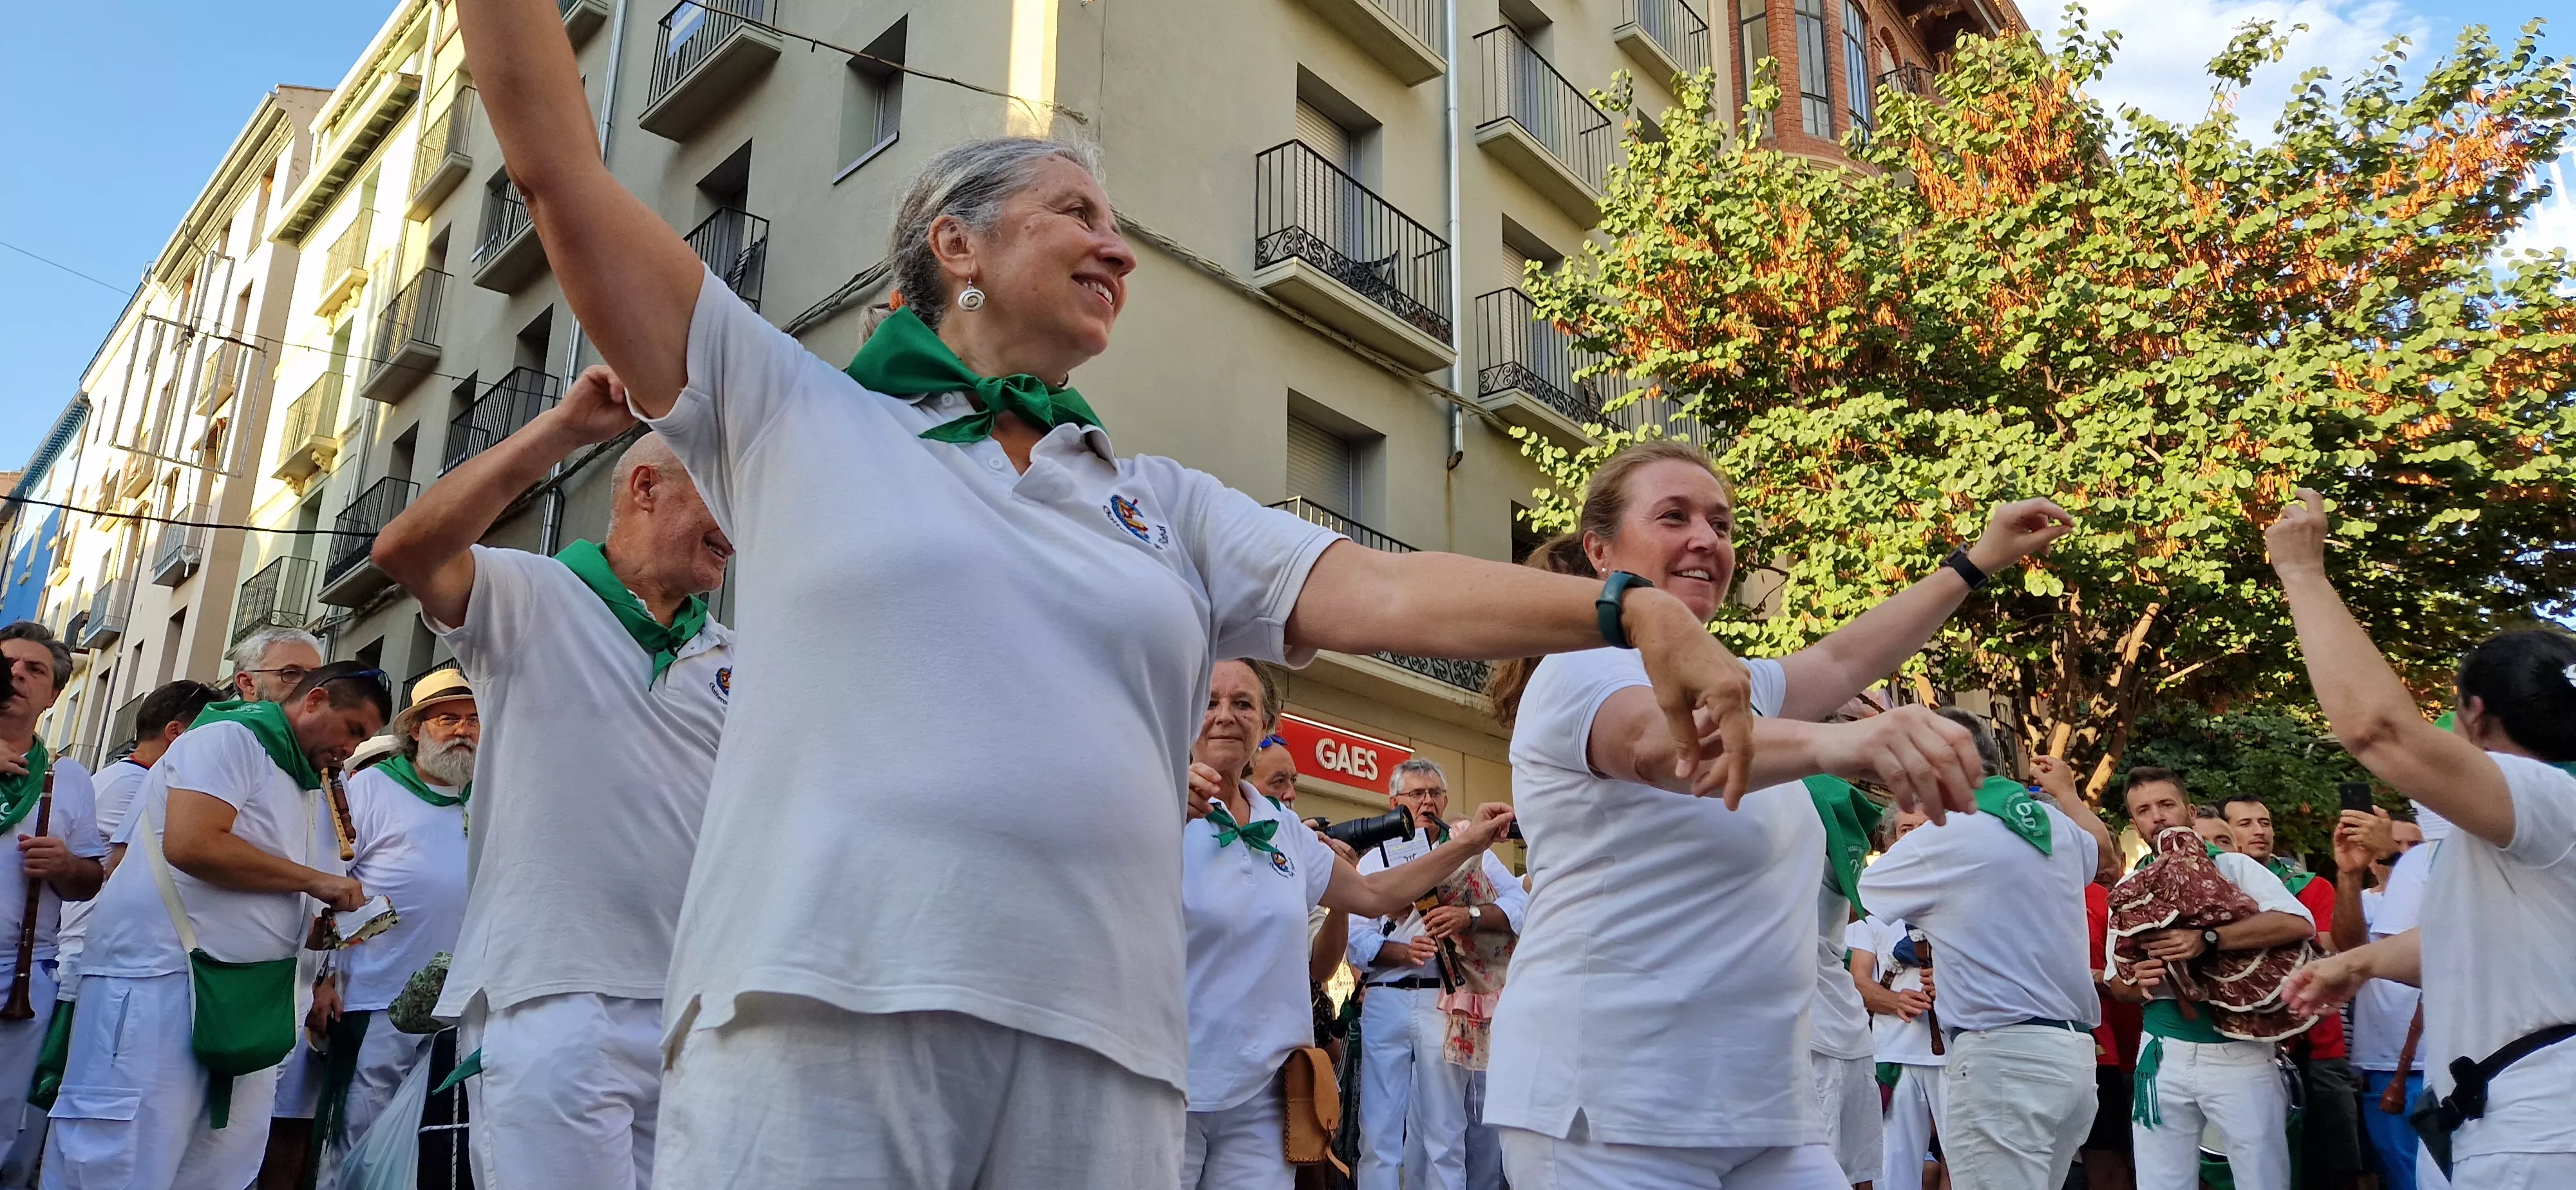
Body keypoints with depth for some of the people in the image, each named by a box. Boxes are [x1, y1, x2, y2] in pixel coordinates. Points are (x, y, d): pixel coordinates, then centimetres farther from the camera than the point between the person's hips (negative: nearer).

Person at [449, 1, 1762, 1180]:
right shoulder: (793, 412, 11)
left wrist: (1628, 611, -8)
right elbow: (560, 166, 9)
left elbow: (1385, 592, 5)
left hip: (1097, 1049, 3)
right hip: (818, 1013, -2)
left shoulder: (1168, 505, 18)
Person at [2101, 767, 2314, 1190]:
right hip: (2162, 1056, 3)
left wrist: (2208, 939, -27)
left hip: (2240, 1053, -3)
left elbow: (2298, 923, -18)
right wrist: (2136, 982, -12)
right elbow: (2115, 981, 12)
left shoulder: (2232, 867, -1)